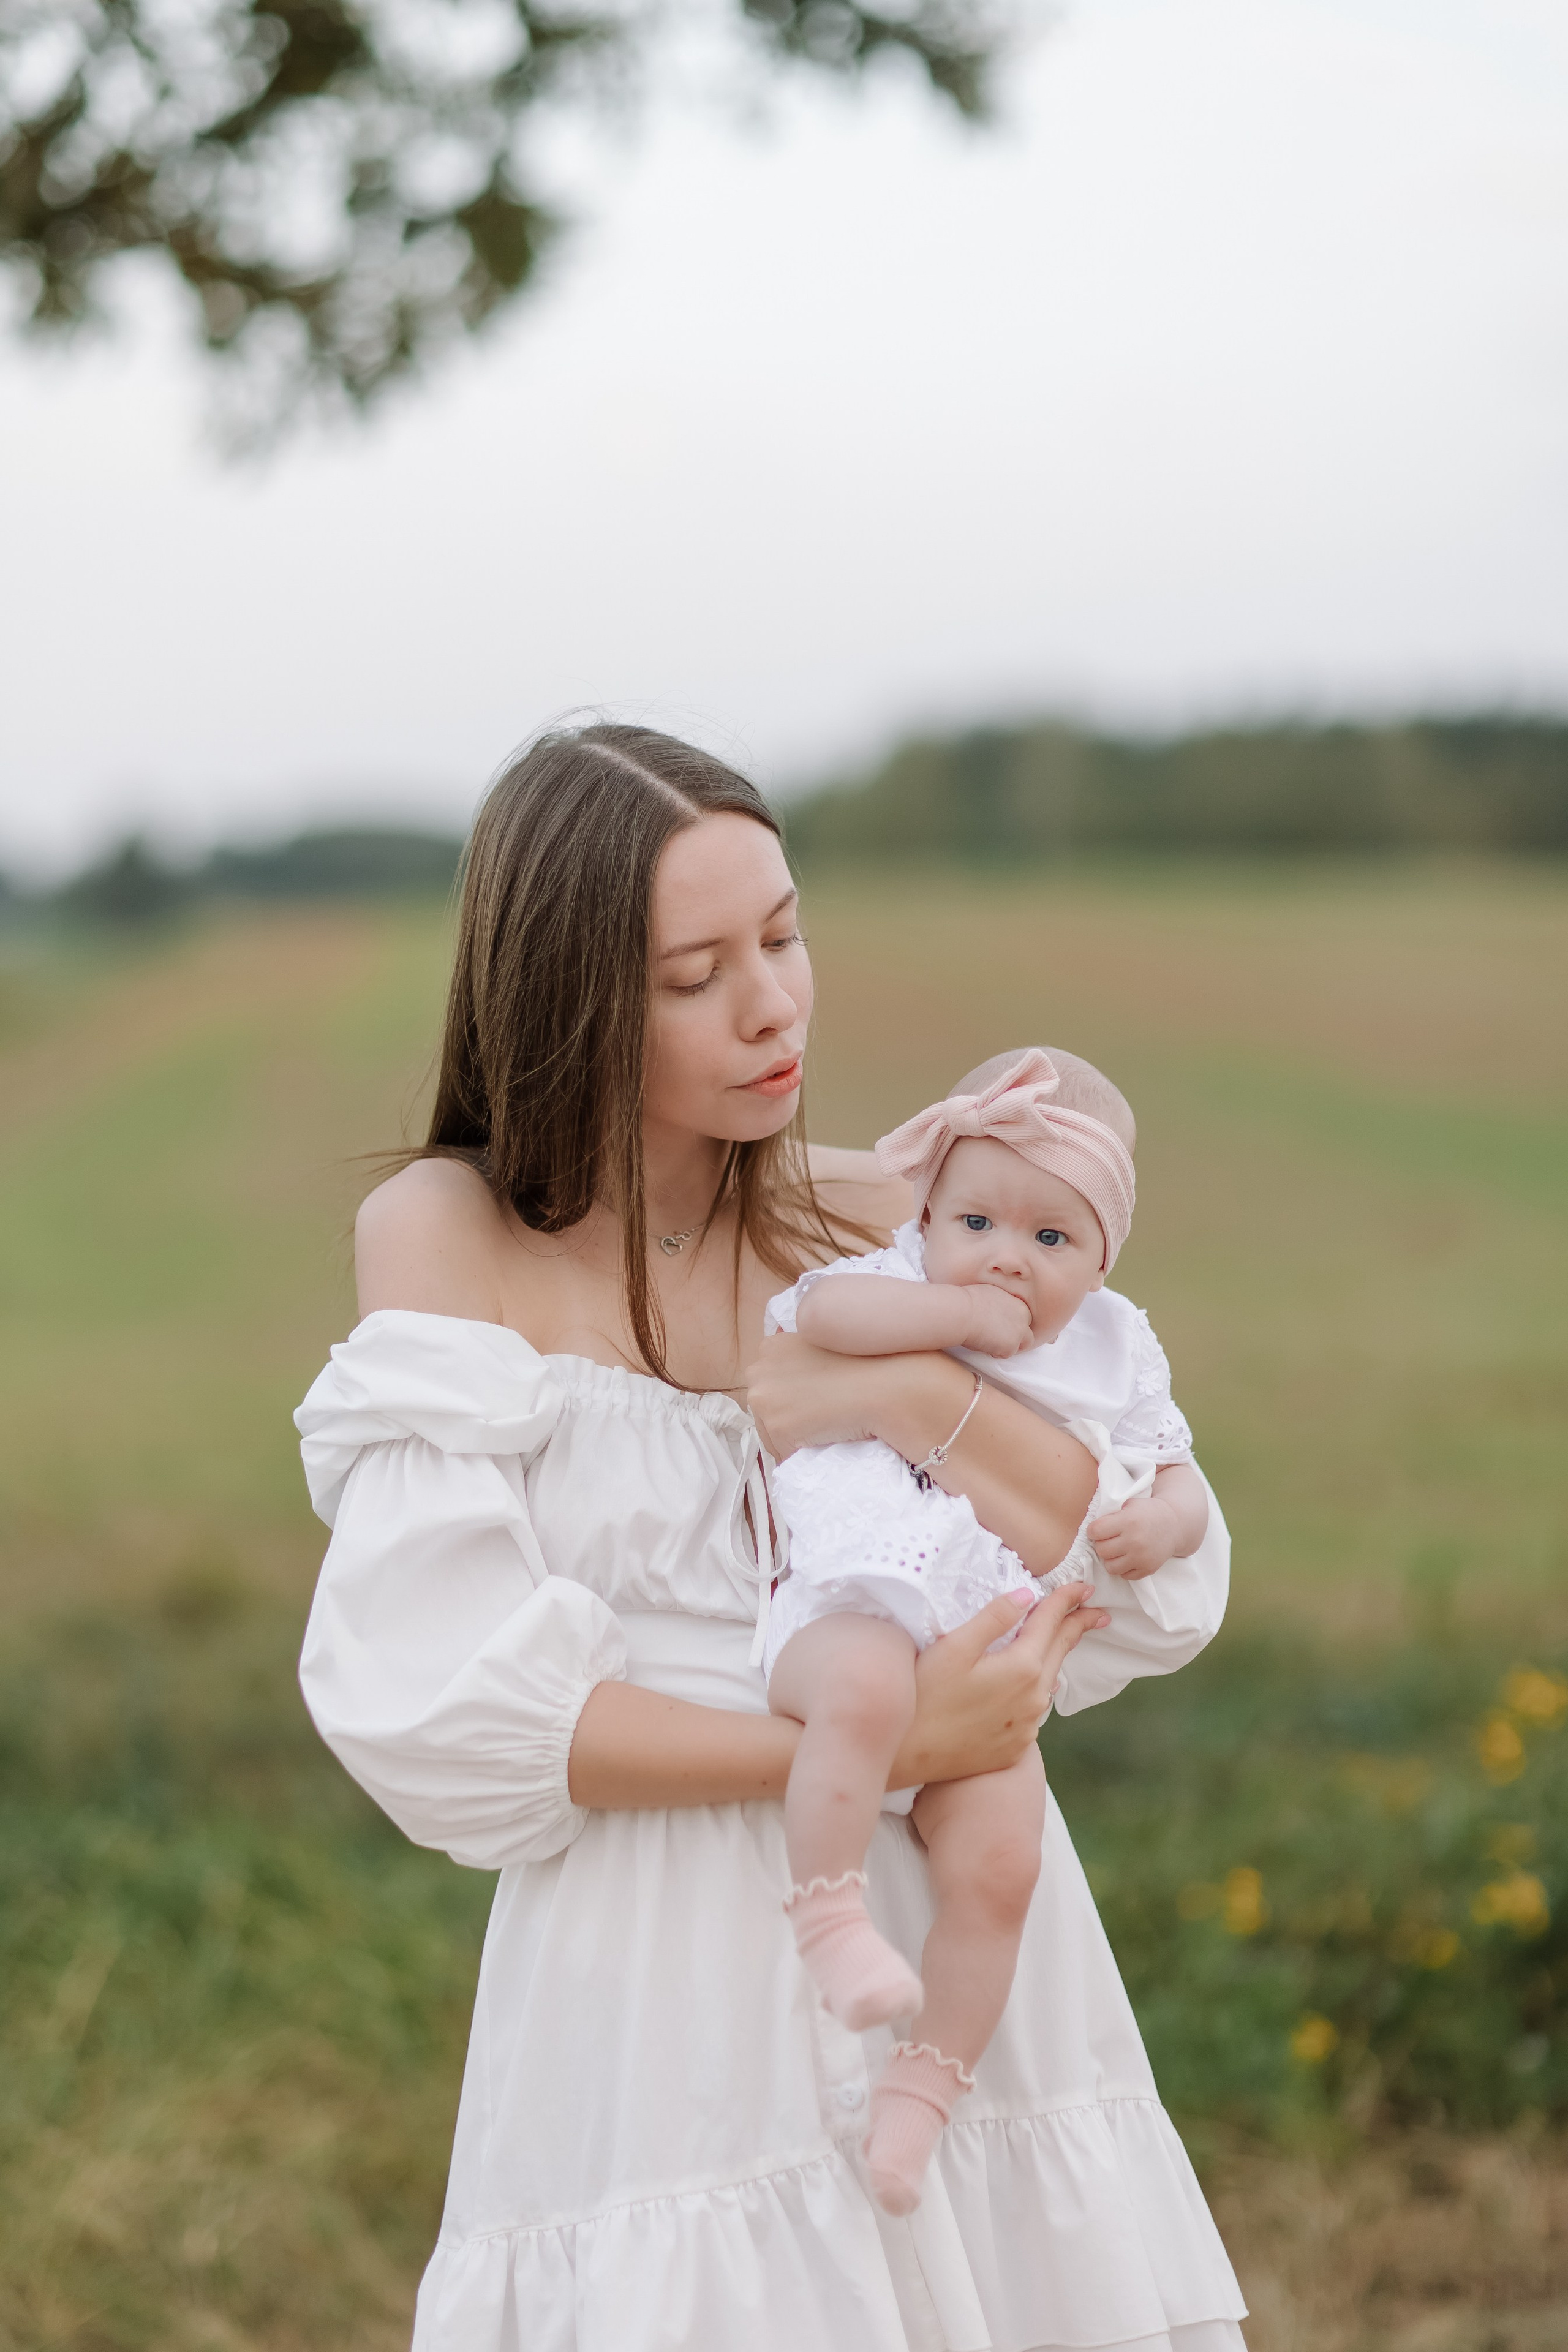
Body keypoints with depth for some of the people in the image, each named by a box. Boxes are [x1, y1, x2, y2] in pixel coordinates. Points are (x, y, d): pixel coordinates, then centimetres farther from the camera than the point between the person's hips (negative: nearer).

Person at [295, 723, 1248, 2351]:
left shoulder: (876, 1224, 3)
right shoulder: (446, 1233, -5)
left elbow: (1155, 1598, 2)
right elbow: (445, 1698, -14)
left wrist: (928, 1405, -15)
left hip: (960, 1931, 3)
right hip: (665, 1970, -3)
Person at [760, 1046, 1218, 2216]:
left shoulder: (1114, 1352, 13)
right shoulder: (905, 1287, 3)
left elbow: (1181, 1483, 18)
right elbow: (818, 1310, -19)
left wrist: (1159, 1522, -5)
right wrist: (957, 1310, -17)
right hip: (853, 1614, -4)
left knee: (999, 1868, -11)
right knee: (867, 1686, -39)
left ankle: (924, 2091, 5)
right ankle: (829, 1915, -25)